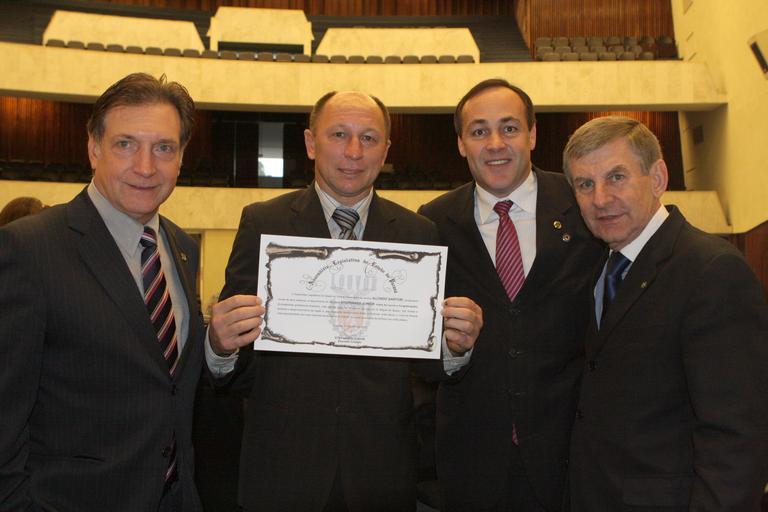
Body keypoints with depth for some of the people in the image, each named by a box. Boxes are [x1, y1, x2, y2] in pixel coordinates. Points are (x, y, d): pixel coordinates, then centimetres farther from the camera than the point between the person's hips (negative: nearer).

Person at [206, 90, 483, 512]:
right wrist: (221, 346, -28)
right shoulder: (262, 223, -2)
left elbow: (429, 364, 3)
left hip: (382, 471, 2)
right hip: (282, 469, -1)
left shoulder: (418, 233, 2)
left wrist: (456, 345, -18)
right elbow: (237, 372, -6)